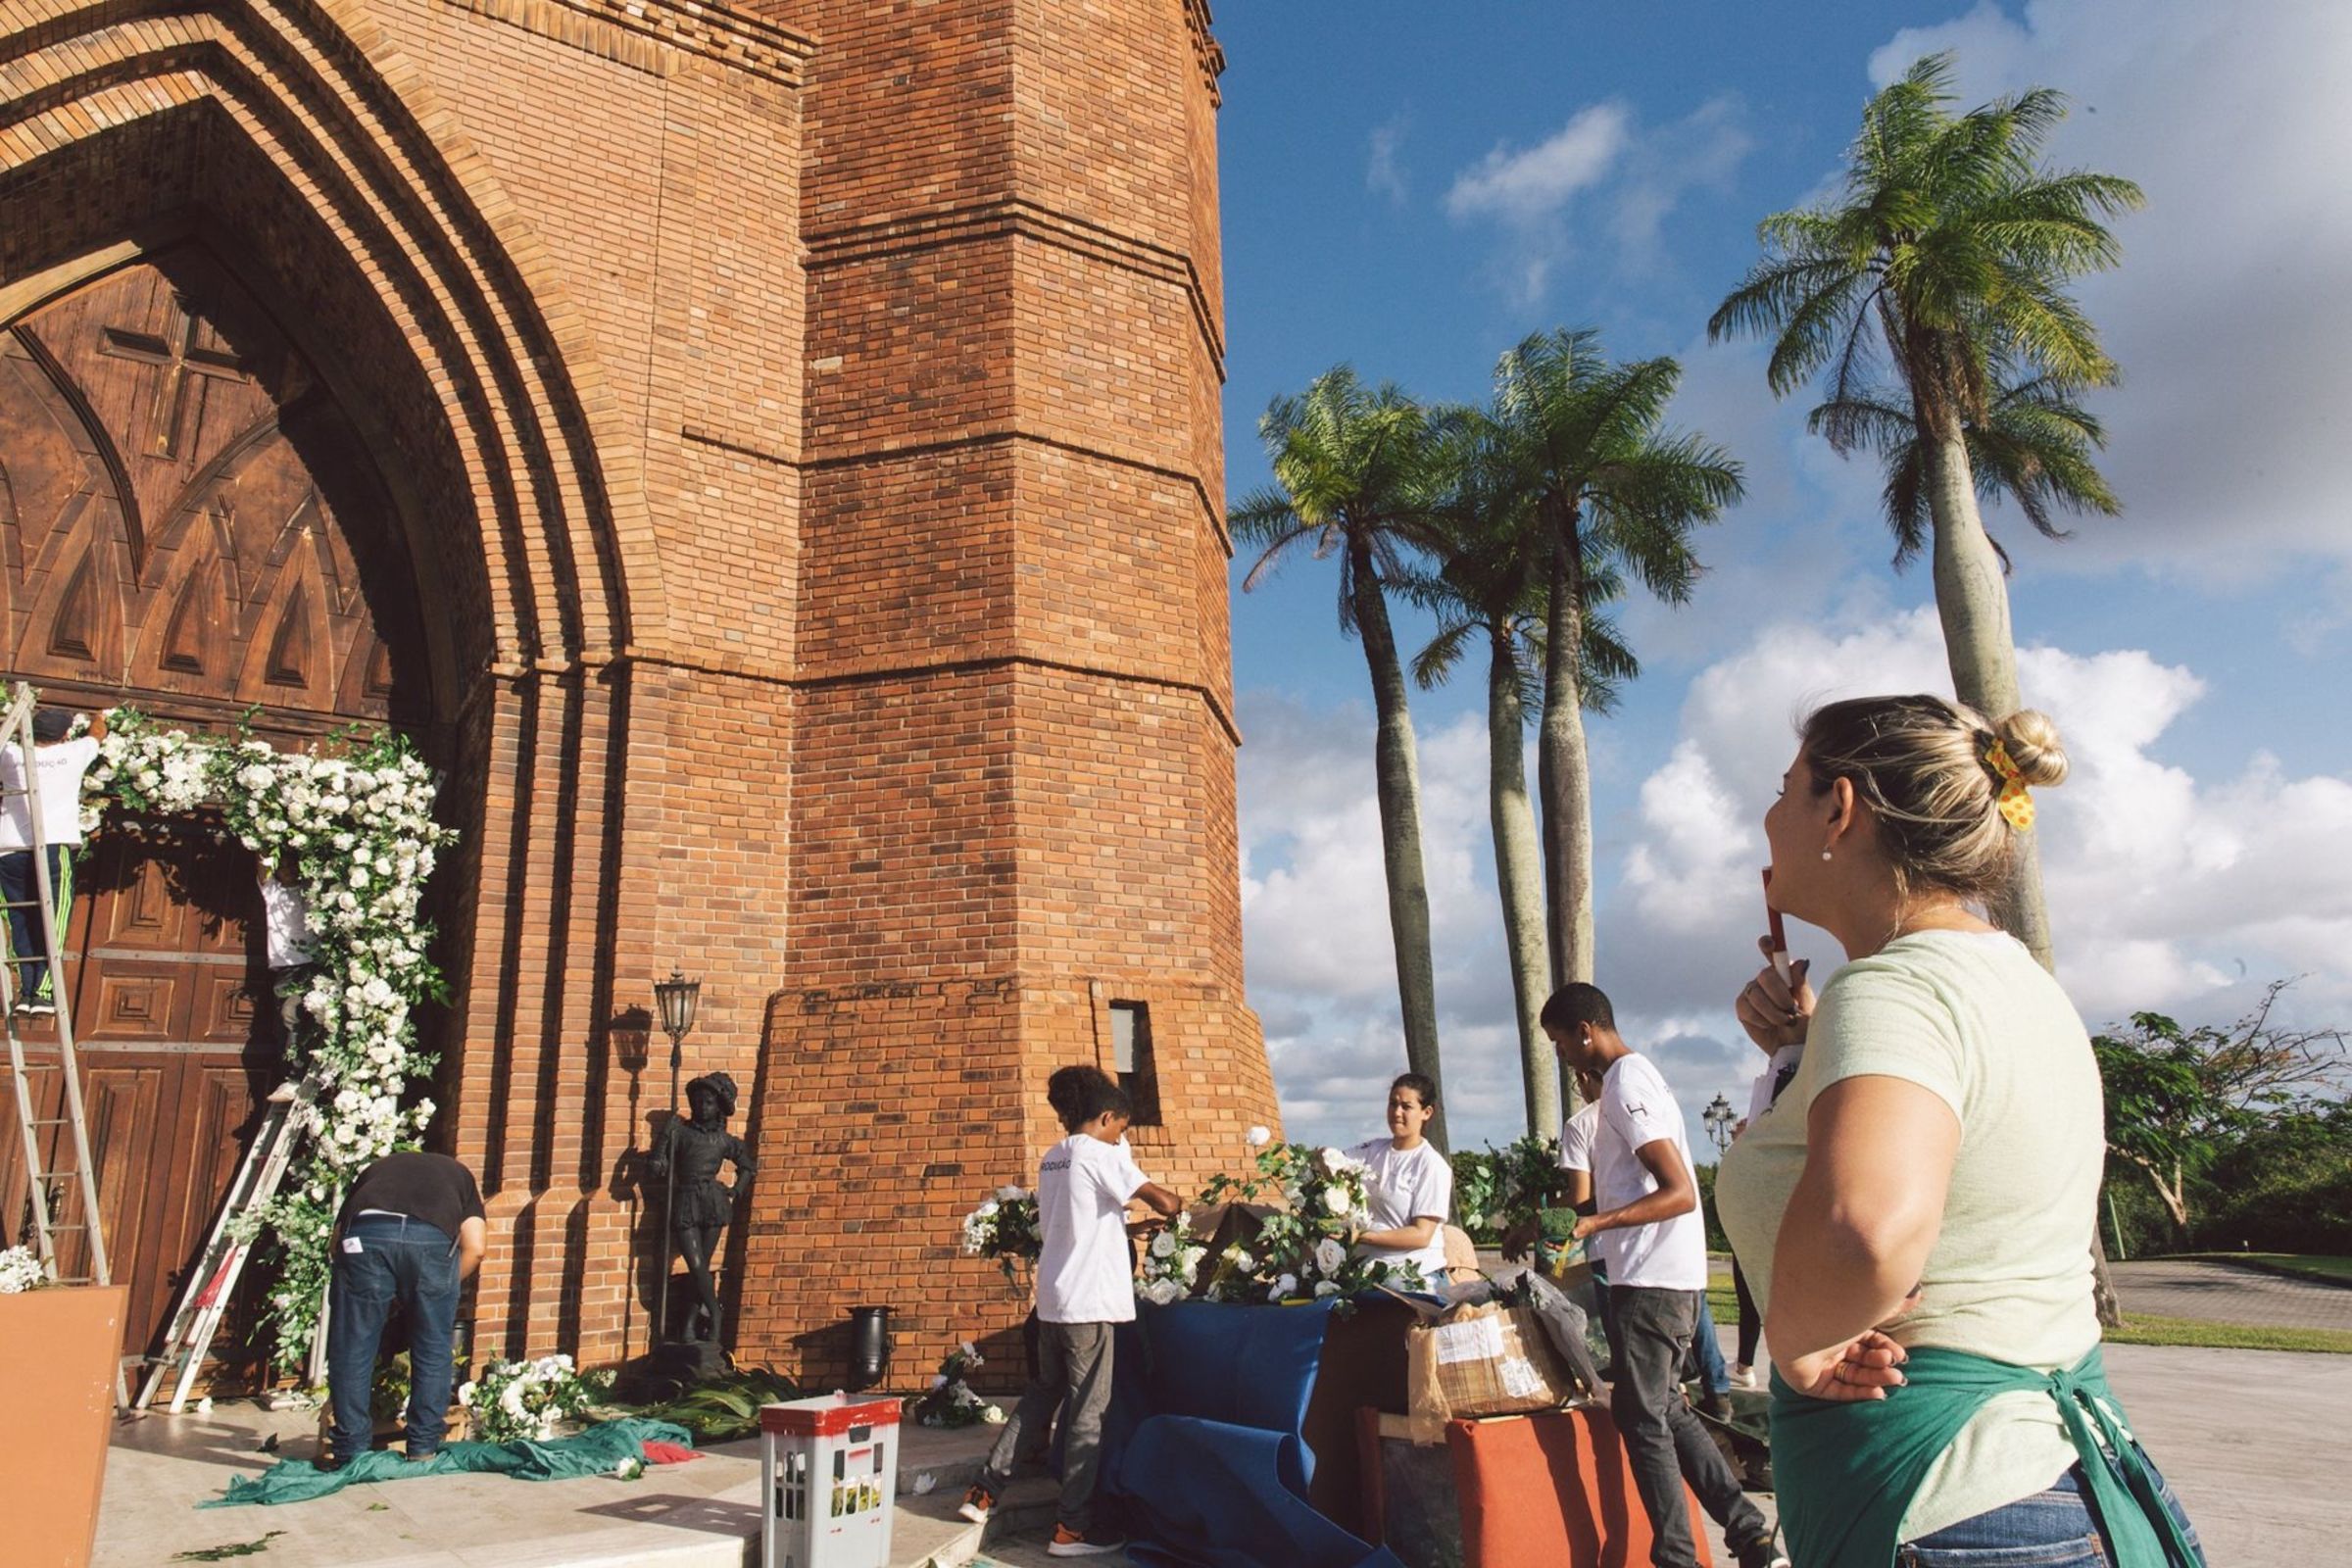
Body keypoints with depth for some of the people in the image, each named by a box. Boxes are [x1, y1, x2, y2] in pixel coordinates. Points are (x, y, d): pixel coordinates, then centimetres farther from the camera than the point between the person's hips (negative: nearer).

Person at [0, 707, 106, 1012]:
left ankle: (26, 991, 9)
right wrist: (99, 717, 50)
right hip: (52, 846, -3)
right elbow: (97, 733, 29)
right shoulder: (72, 754, 8)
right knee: (51, 921, -1)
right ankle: (42, 992, -7)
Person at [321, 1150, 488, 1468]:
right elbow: (475, 1248, 19)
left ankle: (349, 1449, 21)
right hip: (435, 1237, 0)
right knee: (432, 1350, 15)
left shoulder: (375, 1170, 41)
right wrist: (446, 1288, 31)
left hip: (366, 1231, 1)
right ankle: (424, 1446, 23)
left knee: (352, 1348, 15)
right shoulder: (460, 1175, 36)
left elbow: (338, 1239, 31)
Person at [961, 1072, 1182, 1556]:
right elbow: (1162, 1202, -15)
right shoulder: (1101, 1154, -12)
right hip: (1089, 1300, -8)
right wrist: (1176, 1204, 6)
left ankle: (984, 1491, 20)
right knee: (1088, 1412, 1)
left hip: (1052, 1298, 8)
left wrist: (1133, 1226, 21)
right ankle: (1071, 1527, 6)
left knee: (1041, 1396, 19)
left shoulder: (1051, 1158, 13)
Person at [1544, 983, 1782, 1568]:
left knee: (1641, 1417, -1)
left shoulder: (1625, 1086, -16)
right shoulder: (1636, 1075, 15)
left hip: (1651, 1281, -10)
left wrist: (1594, 1224, -29)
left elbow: (1680, 1193, -23)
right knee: (1666, 1409, 16)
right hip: (1667, 1278, 10)